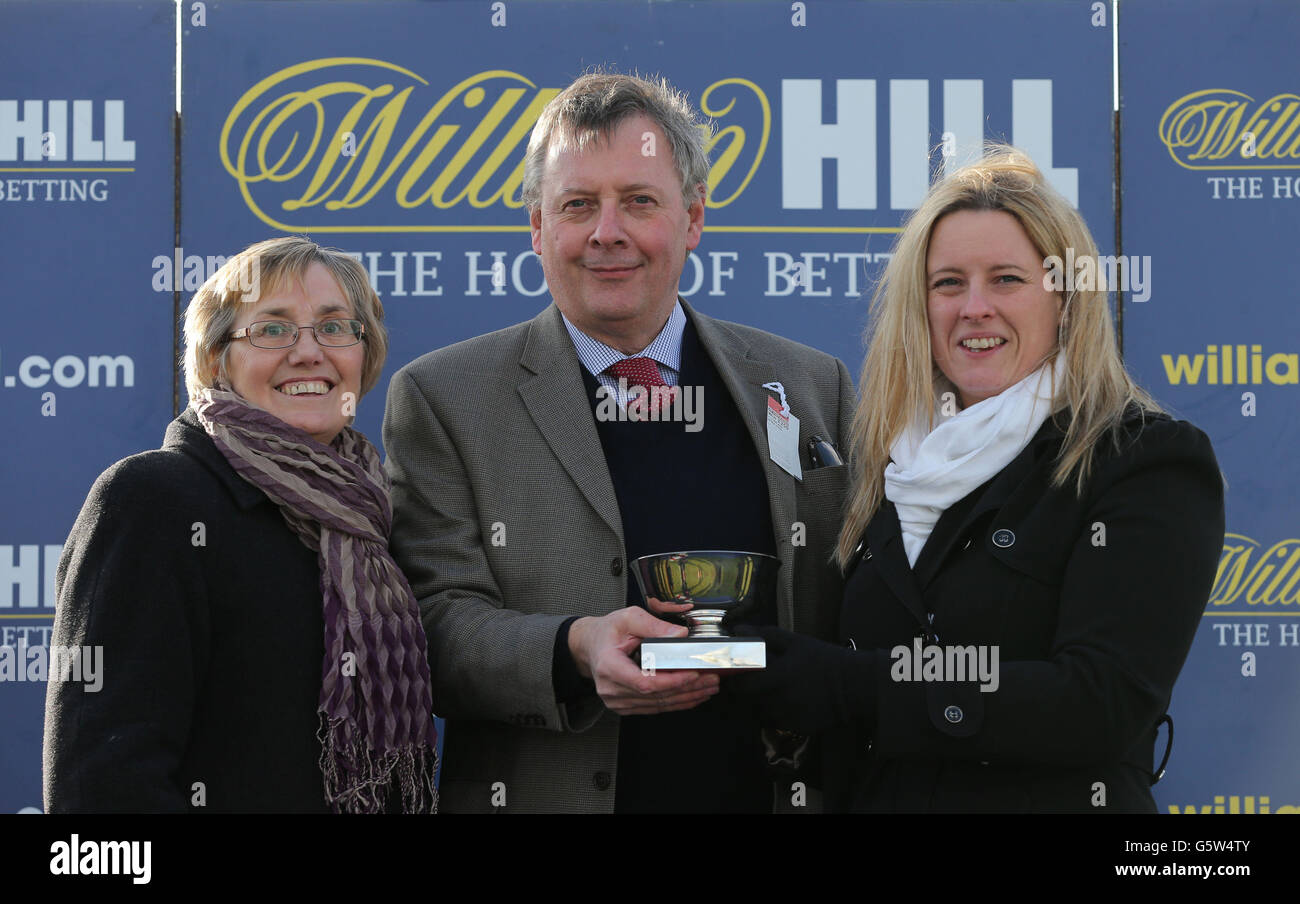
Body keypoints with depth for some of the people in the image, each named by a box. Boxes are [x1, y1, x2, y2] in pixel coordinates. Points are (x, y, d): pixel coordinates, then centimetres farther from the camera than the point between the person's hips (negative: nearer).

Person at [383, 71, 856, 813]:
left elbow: (862, 628, 7)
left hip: (769, 793, 2)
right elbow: (440, 626, -9)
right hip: (542, 794, -2)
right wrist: (576, 651, -26)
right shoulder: (443, 399, -1)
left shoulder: (811, 389, 5)